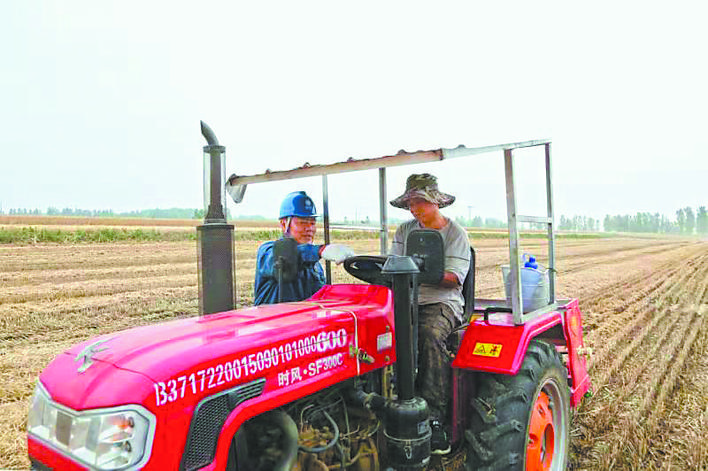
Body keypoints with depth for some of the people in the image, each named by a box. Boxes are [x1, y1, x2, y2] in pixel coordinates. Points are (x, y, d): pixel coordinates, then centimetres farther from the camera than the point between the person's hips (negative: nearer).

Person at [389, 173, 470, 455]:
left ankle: (434, 418, -30)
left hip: (442, 302, -4)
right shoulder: (405, 231, 18)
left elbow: (454, 278, -8)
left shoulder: (455, 233, 3)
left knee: (430, 335, -36)